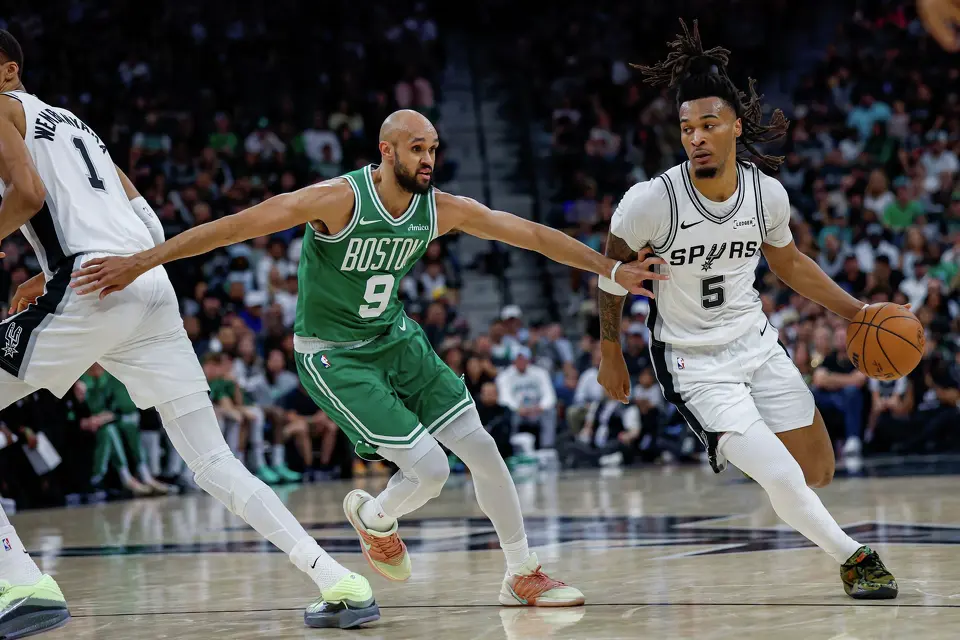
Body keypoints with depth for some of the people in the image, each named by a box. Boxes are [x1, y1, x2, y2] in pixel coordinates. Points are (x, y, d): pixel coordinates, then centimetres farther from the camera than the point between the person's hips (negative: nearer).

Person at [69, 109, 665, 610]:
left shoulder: (443, 209, -8)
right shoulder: (340, 199, -26)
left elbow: (533, 234, -1)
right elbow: (235, 226, -31)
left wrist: (612, 269, -2)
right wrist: (140, 262, -36)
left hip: (395, 337, 6)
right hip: (332, 356, -6)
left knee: (483, 450, 1)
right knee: (430, 469, -15)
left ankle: (523, 576, 18)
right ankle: (375, 519, 21)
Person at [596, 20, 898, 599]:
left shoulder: (767, 193, -9)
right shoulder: (652, 201, -22)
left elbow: (788, 262, 12)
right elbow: (612, 269, -4)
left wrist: (857, 311, 9)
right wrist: (611, 353, 3)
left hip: (758, 344, 5)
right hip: (694, 363, -5)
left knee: (818, 472, 13)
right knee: (783, 480, -21)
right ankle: (853, 558, -1)